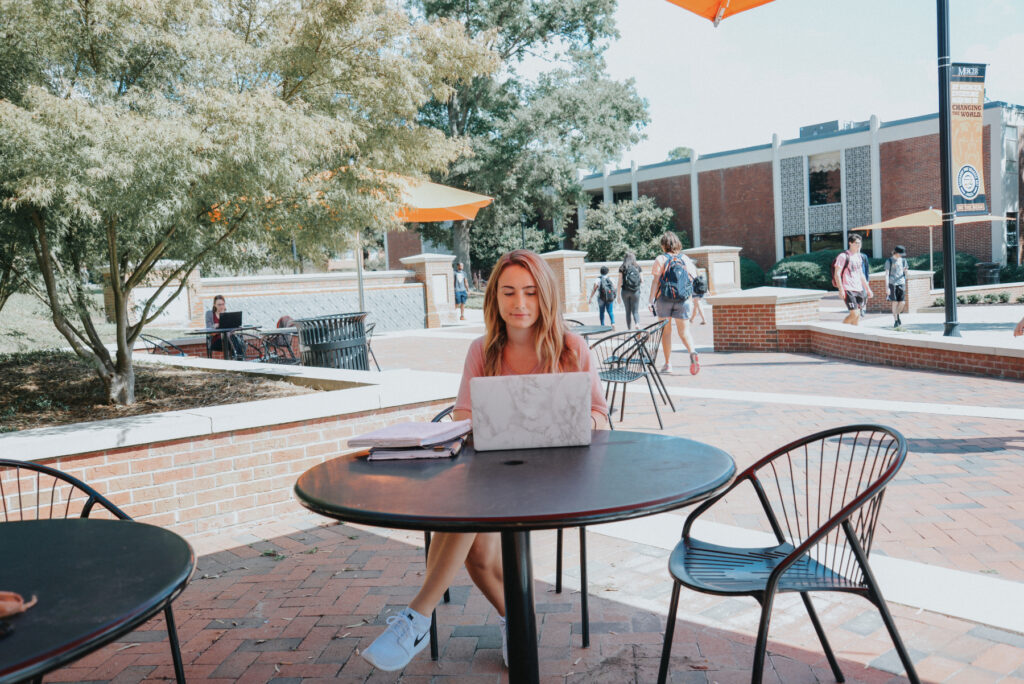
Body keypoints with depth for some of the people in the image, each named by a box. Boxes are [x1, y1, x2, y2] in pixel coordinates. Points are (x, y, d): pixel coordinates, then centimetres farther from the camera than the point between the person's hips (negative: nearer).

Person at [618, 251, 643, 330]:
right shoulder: (638, 267, 3)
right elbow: (642, 281, 4)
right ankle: (637, 324, -24)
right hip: (635, 291, 0)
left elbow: (620, 282, -3)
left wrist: (618, 295, 2)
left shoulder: (622, 268, 0)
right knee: (635, 311, 4)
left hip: (625, 291, 0)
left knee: (628, 311, 11)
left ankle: (629, 329, 11)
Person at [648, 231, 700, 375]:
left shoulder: (661, 259, -3)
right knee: (684, 331, 9)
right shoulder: (686, 259, 8)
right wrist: (691, 301, 17)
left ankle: (668, 364, 10)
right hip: (683, 300, 2)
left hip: (664, 299, -2)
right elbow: (692, 280, 8)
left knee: (666, 331, 9)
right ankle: (692, 353, -18)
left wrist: (651, 300, -4)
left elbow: (655, 281, -7)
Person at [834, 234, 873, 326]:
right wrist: (841, 289, -19)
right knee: (854, 314, -14)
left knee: (857, 315, 7)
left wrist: (868, 289, 23)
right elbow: (837, 274, -12)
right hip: (848, 290, -7)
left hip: (859, 290, 8)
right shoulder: (843, 256, -6)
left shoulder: (859, 257, 17)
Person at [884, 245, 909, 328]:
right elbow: (886, 274, -3)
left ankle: (897, 315, 24)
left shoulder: (903, 260, 13)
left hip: (901, 284, 4)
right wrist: (887, 287, -8)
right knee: (895, 302, -5)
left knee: (902, 303, -3)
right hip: (892, 284, -4)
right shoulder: (889, 261, 1)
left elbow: (905, 273, 23)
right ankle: (895, 320, 5)